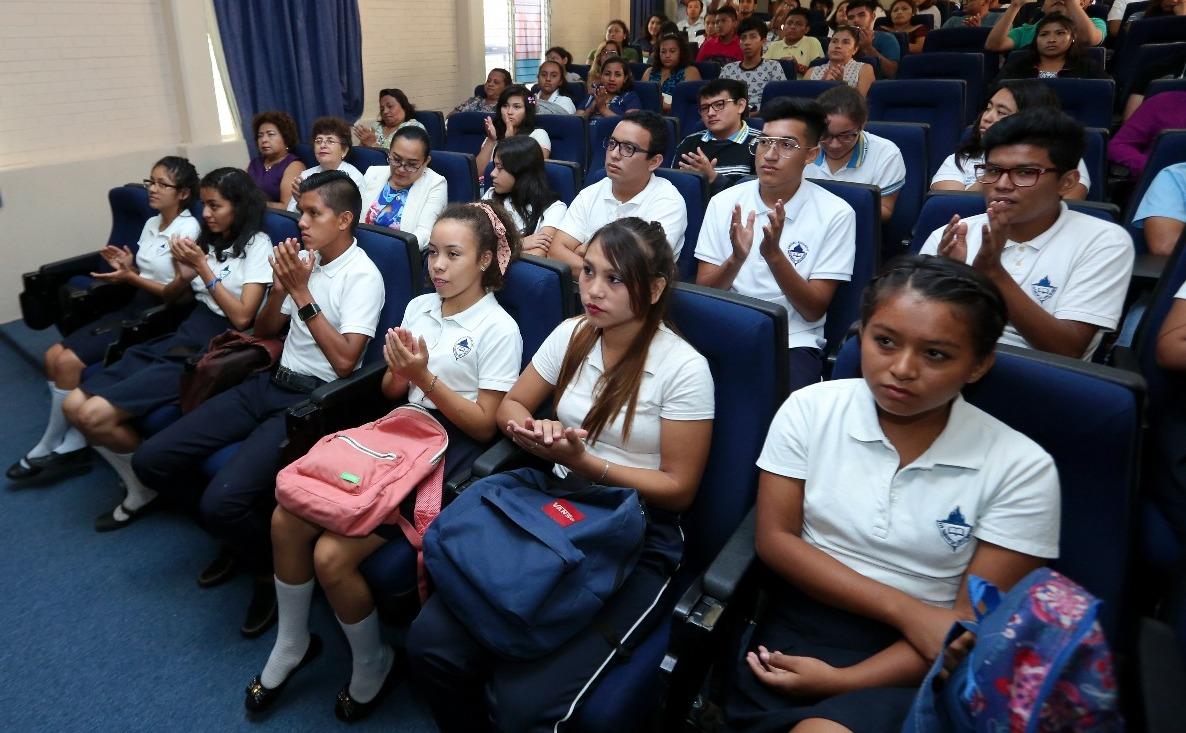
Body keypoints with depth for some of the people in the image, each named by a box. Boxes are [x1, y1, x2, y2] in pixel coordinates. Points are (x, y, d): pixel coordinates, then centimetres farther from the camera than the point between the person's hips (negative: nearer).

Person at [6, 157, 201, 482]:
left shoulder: (188, 229, -12)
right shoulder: (151, 224, 13)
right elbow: (145, 275, 17)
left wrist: (130, 278, -20)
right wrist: (126, 267, -3)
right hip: (134, 308, 9)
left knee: (69, 362, -14)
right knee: (54, 355, -3)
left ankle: (49, 445, 6)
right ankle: (73, 443, 2)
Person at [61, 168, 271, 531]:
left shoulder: (256, 244, -5)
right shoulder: (207, 238, 16)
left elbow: (241, 317, -15)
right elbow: (169, 297, 20)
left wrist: (203, 266, -12)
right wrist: (183, 275, -2)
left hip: (215, 350, -8)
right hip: (181, 336, 8)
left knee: (96, 415, -18)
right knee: (74, 405, -3)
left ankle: (148, 485, 7)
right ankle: (136, 485, 11)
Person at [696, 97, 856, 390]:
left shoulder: (835, 213, -3)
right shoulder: (724, 202, 4)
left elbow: (814, 311, -6)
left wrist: (774, 255, -21)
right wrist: (736, 259, -19)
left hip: (793, 343, -2)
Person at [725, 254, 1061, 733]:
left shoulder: (1020, 468, -8)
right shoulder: (810, 409, -3)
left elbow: (974, 625, -7)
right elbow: (775, 539, -3)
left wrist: (842, 681, -17)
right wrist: (905, 610, -12)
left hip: (916, 666, -2)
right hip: (798, 629, 3)